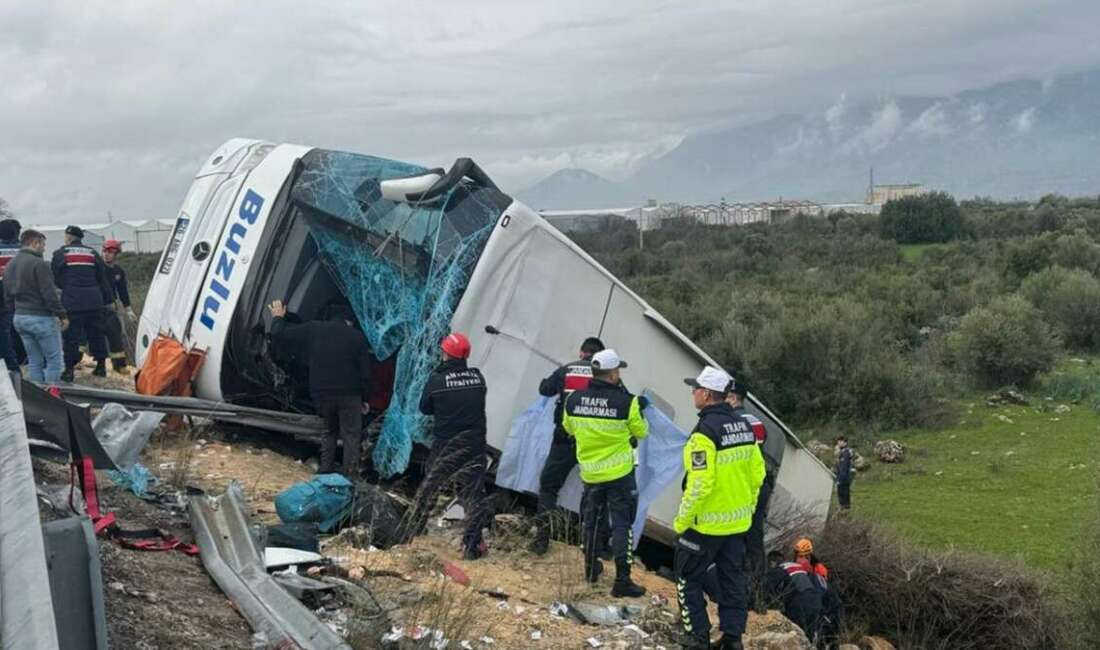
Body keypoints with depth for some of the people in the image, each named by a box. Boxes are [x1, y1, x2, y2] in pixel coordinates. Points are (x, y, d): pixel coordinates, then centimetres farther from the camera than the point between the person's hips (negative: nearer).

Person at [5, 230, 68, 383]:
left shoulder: (10, 266, 12)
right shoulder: (38, 264, -15)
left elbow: (7, 297, 17)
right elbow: (49, 294, -18)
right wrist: (62, 315, -12)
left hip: (19, 317, 8)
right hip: (41, 317, -8)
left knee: (34, 361, 13)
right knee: (54, 359, -1)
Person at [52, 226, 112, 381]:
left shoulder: (60, 254, 2)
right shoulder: (92, 253, 12)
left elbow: (55, 278, 5)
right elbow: (102, 279, 12)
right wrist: (107, 300, 15)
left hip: (72, 302, -3)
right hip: (94, 301, 3)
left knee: (71, 336, 0)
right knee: (96, 334, 12)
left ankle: (69, 368, -1)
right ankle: (101, 365, 16)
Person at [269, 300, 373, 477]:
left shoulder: (313, 329, 4)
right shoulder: (357, 336, 1)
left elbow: (279, 336, 7)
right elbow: (365, 372, 1)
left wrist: (278, 318, 26)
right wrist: (365, 399, 10)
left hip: (321, 395, 3)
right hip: (348, 395, -3)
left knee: (330, 431, 22)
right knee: (351, 435, 3)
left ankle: (325, 471, 17)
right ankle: (350, 475, -7)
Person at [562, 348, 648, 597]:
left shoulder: (573, 400, -6)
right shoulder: (626, 402, -18)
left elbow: (569, 429, 12)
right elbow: (641, 432, -3)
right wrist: (638, 411, 13)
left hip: (590, 472, 4)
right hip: (620, 473, -4)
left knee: (592, 519, 21)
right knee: (622, 524, 3)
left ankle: (591, 568, 35)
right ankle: (622, 581, 2)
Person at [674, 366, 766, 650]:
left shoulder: (706, 430, -20)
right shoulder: (744, 425, 5)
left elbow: (700, 483, -23)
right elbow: (757, 472, 10)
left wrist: (681, 520, -14)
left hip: (705, 523, -7)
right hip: (738, 522, 7)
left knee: (689, 579, 7)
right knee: (733, 580, 13)